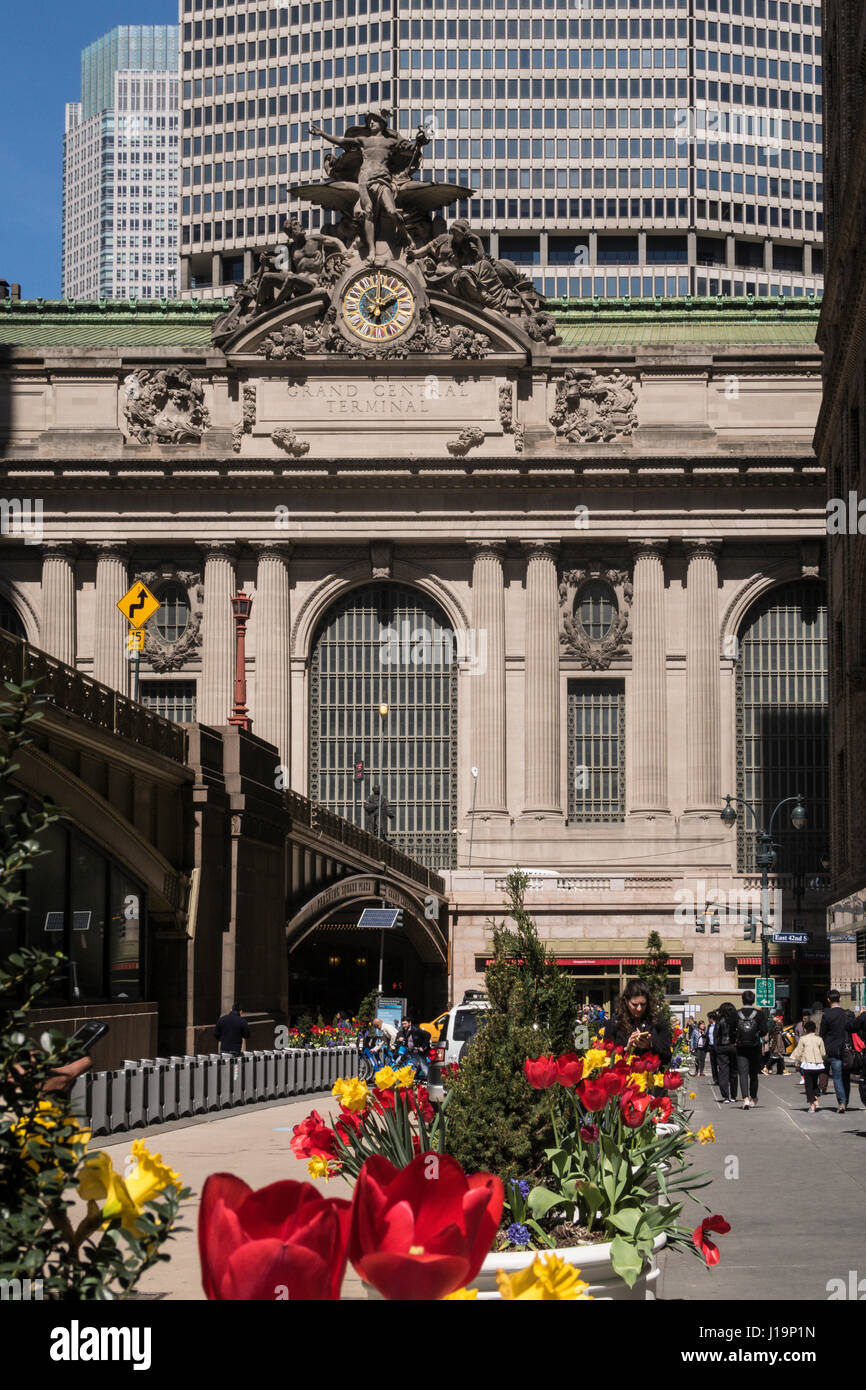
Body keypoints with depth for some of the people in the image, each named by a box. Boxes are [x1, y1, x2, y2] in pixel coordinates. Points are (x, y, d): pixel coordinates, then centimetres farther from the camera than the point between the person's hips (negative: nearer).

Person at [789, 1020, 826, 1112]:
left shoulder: (803, 1039, -3)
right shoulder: (819, 1039, 3)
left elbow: (799, 1052, 0)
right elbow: (823, 1053, 6)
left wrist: (797, 1062, 15)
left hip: (807, 1064, -3)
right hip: (818, 1065, 3)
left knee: (808, 1084, 4)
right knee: (814, 1083, 22)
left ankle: (812, 1105, -2)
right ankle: (815, 1100, 9)